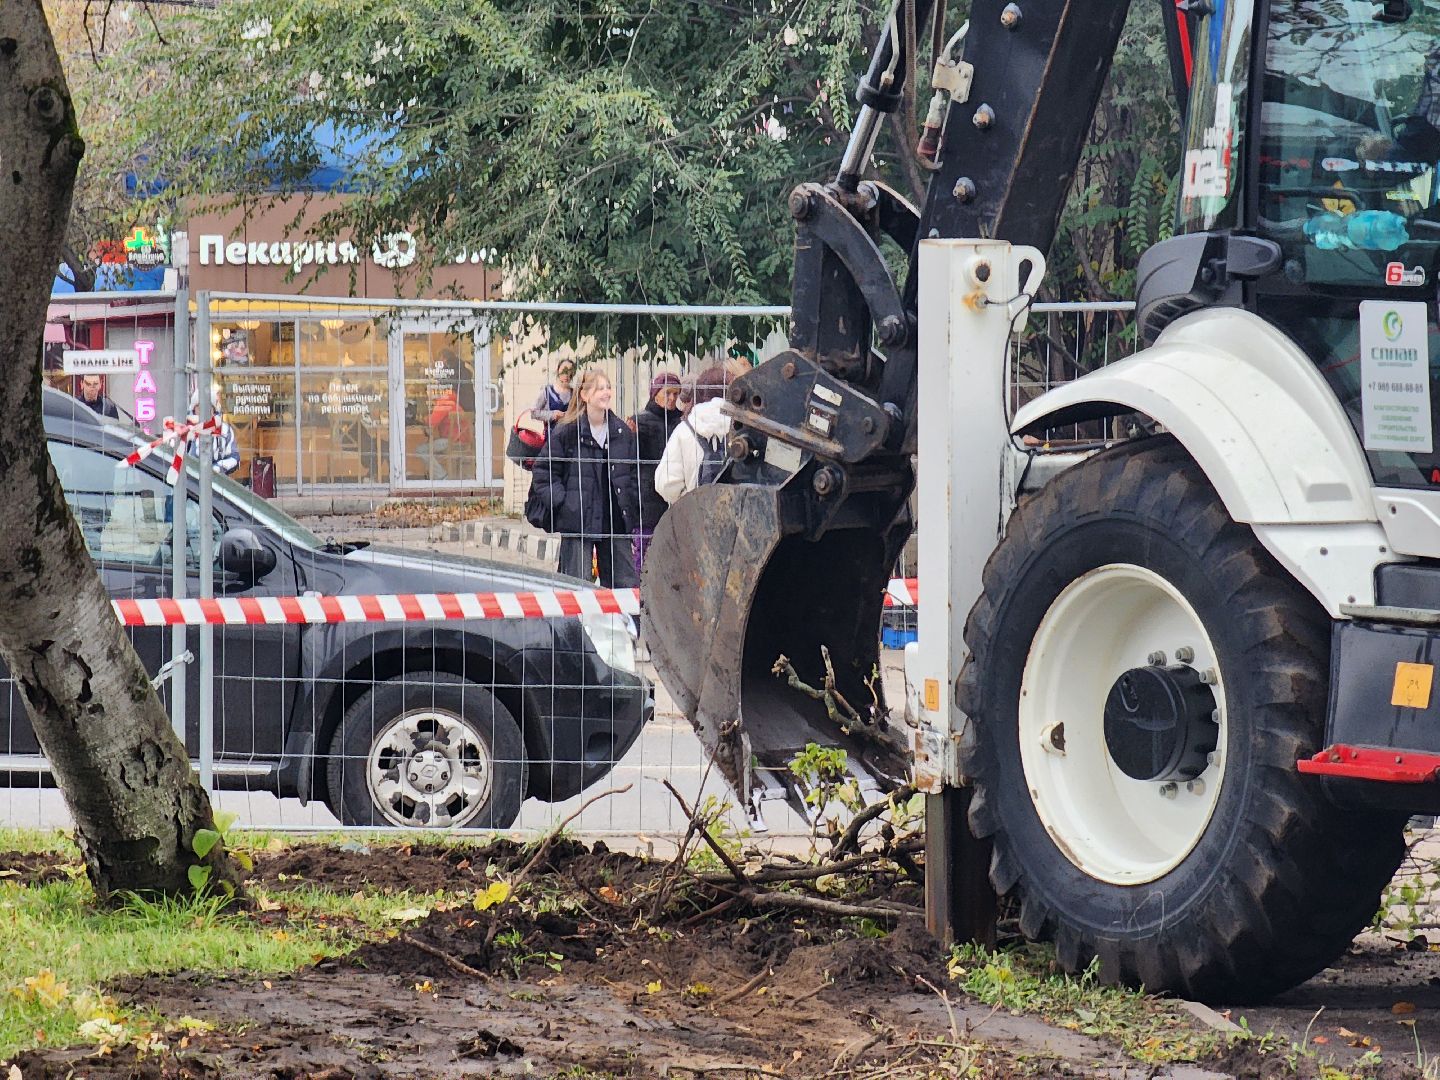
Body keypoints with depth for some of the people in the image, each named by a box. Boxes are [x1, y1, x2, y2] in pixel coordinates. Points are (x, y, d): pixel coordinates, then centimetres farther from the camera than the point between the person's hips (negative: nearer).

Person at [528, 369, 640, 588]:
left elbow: (633, 473, 17)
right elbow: (544, 474, -5)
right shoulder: (566, 432, -7)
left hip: (615, 520, 5)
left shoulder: (623, 432, 9)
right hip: (577, 523, -5)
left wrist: (631, 508, 7)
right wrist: (561, 503, -13)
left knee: (627, 583, 4)